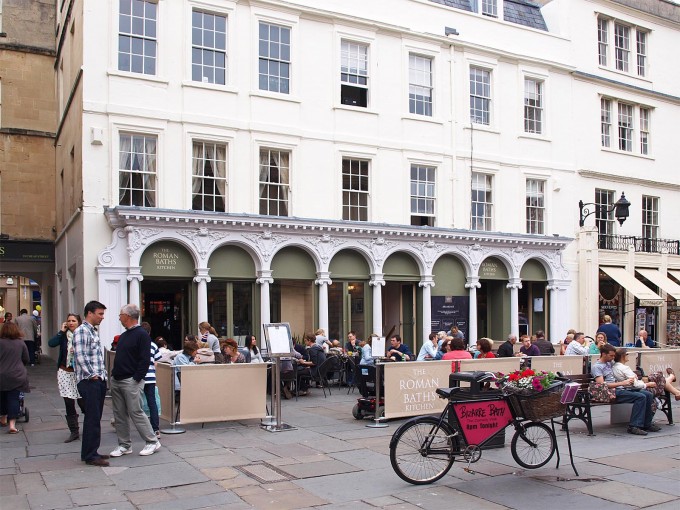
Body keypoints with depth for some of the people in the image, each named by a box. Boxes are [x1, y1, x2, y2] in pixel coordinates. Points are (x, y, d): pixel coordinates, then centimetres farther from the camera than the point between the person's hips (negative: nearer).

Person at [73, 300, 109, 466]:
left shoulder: (93, 331, 18)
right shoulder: (81, 331, -11)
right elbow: (80, 356, -20)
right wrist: (92, 375, -16)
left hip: (99, 380, 9)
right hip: (89, 381, -9)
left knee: (95, 418, 13)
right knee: (92, 418, -5)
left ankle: (91, 452, 21)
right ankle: (90, 456, 2)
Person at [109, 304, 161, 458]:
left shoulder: (142, 335, -11)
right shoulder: (123, 335, 17)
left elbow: (144, 360, -17)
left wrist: (136, 379, -20)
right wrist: (114, 374, 12)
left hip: (131, 381, -9)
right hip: (116, 380, 9)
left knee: (136, 412, -7)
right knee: (119, 414, 9)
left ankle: (152, 441, 4)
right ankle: (124, 445, 18)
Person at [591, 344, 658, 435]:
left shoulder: (609, 363, 20)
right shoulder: (596, 367, -8)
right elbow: (601, 384, -20)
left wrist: (629, 380, 7)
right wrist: (622, 383, -22)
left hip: (620, 388, 9)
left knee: (648, 395, -2)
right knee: (641, 397, -24)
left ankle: (646, 424, 6)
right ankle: (634, 426, -24)